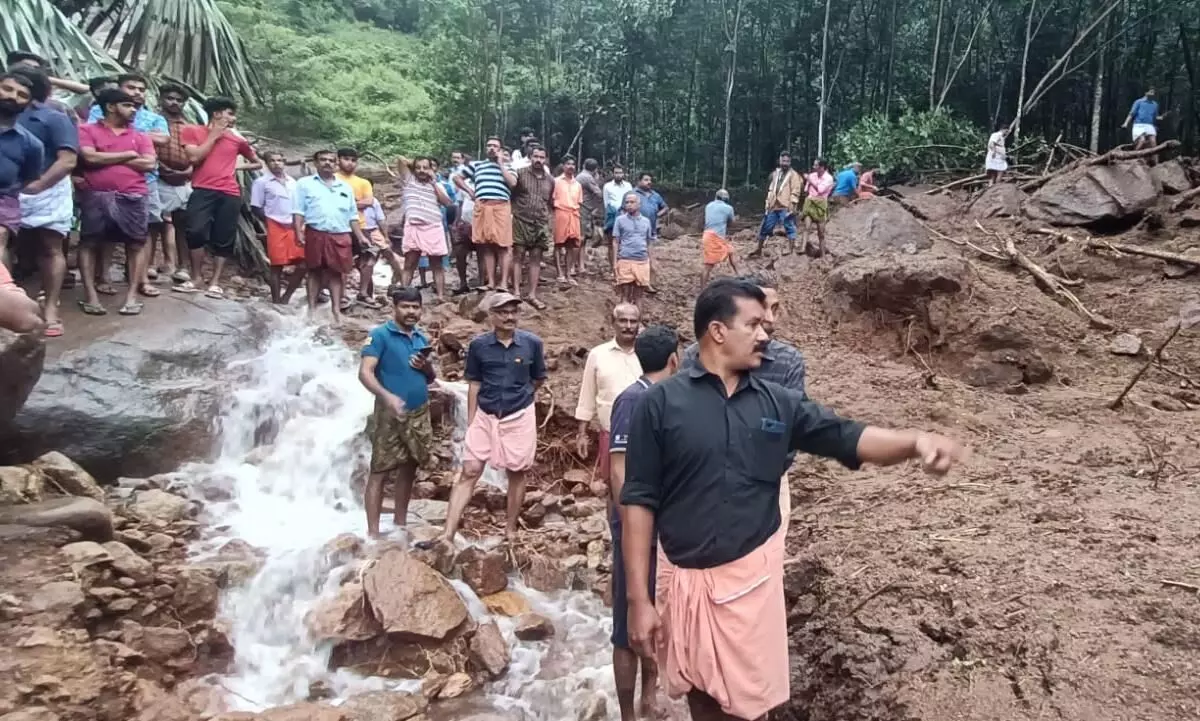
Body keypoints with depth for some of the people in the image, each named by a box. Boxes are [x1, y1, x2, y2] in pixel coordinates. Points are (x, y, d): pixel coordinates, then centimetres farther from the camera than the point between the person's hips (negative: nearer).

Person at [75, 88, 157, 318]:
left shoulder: (141, 136, 14)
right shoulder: (87, 130, 7)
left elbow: (149, 164, -1)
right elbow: (89, 157, -9)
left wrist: (107, 159, -2)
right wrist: (127, 155, -3)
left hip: (133, 197, 2)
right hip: (96, 196, -1)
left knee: (136, 244, -1)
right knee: (89, 243, -1)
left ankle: (132, 294, 5)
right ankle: (90, 294, 4)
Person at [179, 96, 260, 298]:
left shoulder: (237, 139, 15)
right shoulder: (193, 131, 10)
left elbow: (257, 163, 27)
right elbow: (194, 157, -5)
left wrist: (238, 167, 10)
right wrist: (214, 135, 1)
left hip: (230, 194, 2)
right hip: (203, 191, -2)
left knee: (224, 240, 0)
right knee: (196, 232, -16)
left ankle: (215, 283, 6)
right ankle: (195, 278, -1)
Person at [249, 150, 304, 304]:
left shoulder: (292, 181, 14)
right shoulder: (261, 182, 0)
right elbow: (255, 207, -2)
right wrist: (270, 223, -8)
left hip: (295, 227, 5)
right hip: (276, 228, -5)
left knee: (303, 263, 0)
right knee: (277, 265, -2)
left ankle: (286, 297, 15)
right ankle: (276, 301, 6)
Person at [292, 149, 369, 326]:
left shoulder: (345, 187, 19)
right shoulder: (305, 183, 8)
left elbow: (352, 215, 19)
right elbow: (298, 211, 1)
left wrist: (360, 236, 12)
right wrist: (299, 232, -11)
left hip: (341, 236, 2)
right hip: (316, 234, -2)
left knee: (336, 272, 2)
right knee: (315, 271, 4)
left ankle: (336, 309, 6)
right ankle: (312, 308, 11)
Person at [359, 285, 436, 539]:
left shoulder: (422, 338, 12)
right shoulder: (380, 335, -7)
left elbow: (431, 378, 18)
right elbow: (365, 372, -18)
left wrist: (426, 366, -5)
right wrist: (387, 396, -33)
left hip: (419, 413, 6)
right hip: (389, 414, -6)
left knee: (408, 469, 14)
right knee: (380, 471, -4)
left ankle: (400, 523, 27)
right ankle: (373, 532, -1)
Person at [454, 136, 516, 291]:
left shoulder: (507, 167, 15)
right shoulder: (475, 165, 19)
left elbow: (513, 183, -4)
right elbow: (457, 178, 24)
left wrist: (500, 163, 3)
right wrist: (470, 191, 12)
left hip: (501, 207, -2)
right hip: (481, 207, 2)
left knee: (503, 245, -7)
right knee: (487, 246, 1)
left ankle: (503, 282, -8)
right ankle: (490, 282, 3)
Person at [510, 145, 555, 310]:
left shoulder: (550, 180, 11)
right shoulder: (520, 173, -2)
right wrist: (514, 211, -3)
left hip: (541, 224, 4)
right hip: (521, 221, -4)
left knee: (536, 258, 3)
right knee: (519, 256, -4)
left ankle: (532, 295, 7)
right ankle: (516, 293, -1)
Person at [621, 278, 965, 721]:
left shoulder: (776, 404, 3)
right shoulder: (661, 402, -8)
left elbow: (847, 437, 0)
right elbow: (638, 501, -8)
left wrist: (916, 441, -21)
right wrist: (638, 597, -10)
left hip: (752, 575, 2)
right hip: (685, 578, -2)